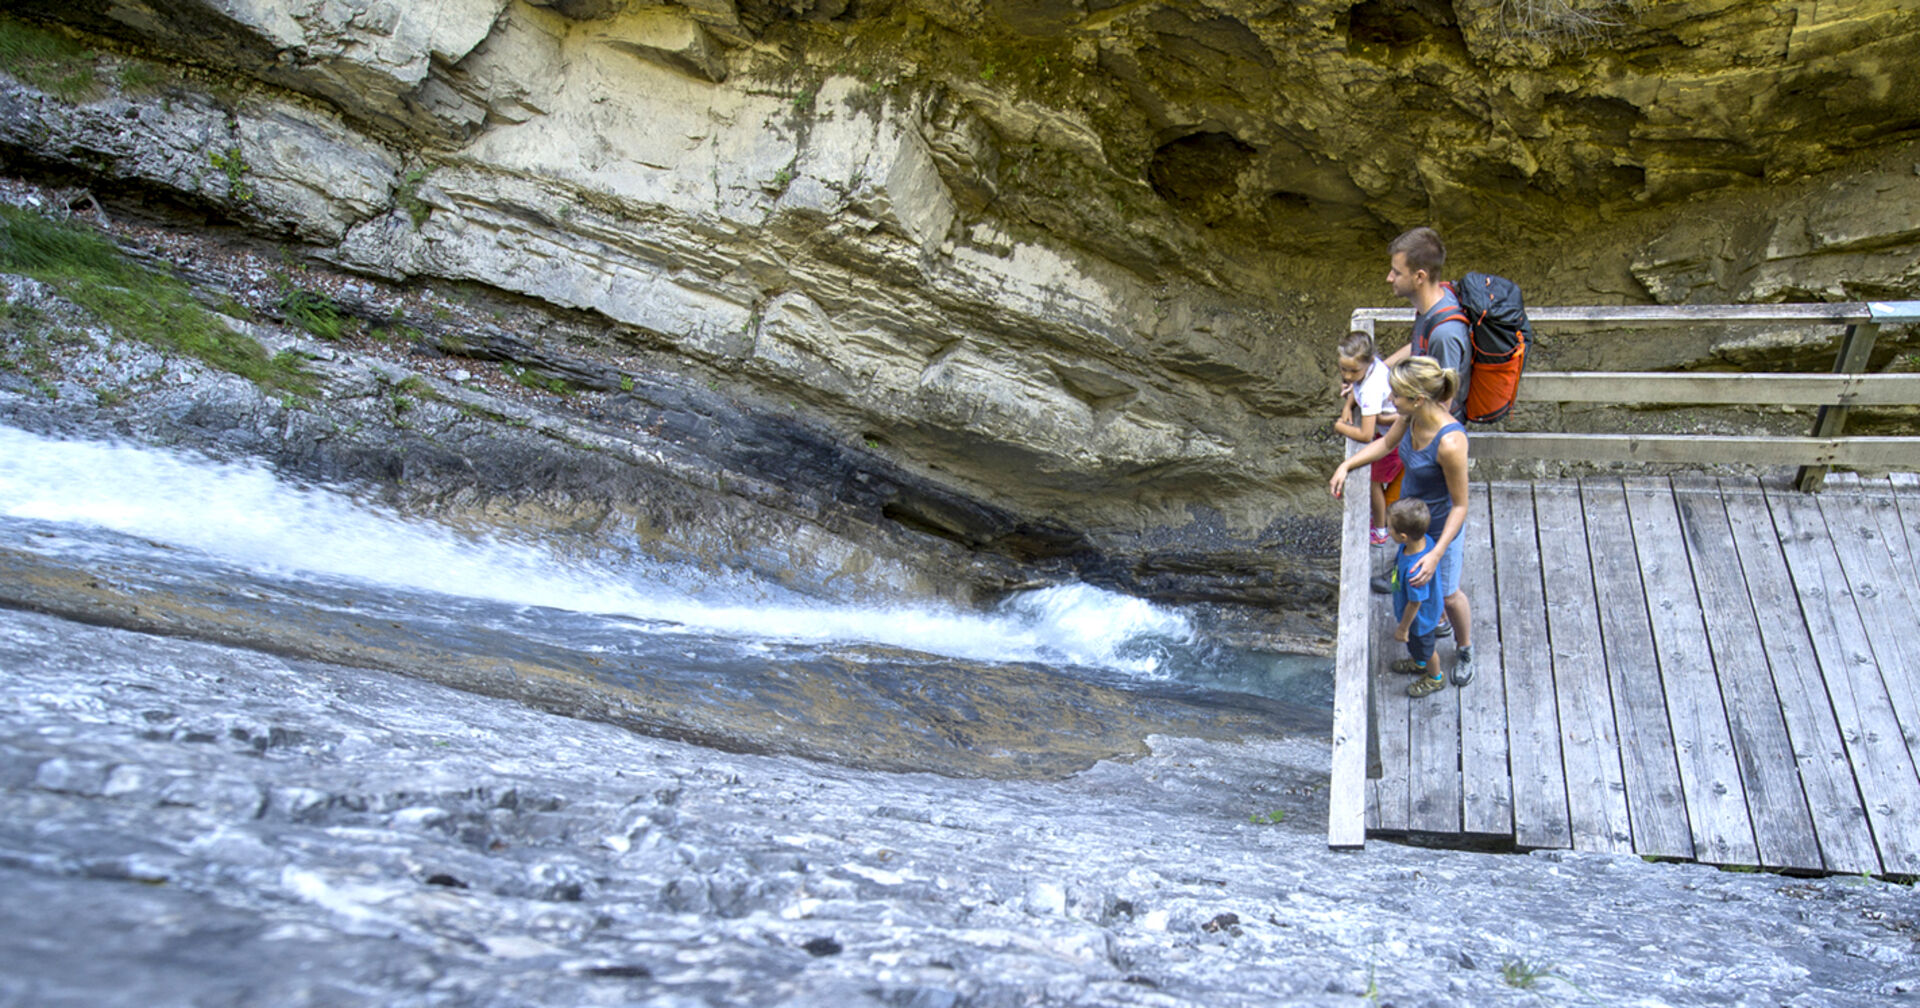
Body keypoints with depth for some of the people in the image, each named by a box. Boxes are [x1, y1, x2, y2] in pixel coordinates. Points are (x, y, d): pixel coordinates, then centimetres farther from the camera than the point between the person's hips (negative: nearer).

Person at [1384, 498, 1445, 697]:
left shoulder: (1414, 570, -47)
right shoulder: (1423, 539, -24)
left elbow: (1415, 604, -31)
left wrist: (1403, 628, -15)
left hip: (1419, 618, -8)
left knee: (1424, 648, 24)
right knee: (1415, 645, 36)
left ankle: (1436, 678, 52)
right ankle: (1418, 664, 64)